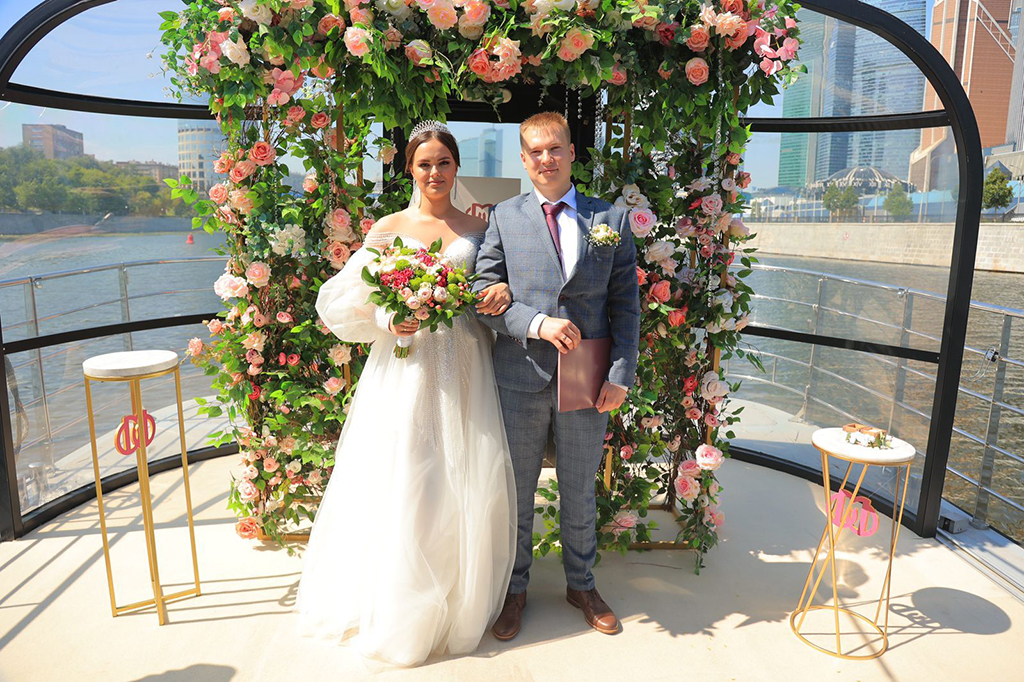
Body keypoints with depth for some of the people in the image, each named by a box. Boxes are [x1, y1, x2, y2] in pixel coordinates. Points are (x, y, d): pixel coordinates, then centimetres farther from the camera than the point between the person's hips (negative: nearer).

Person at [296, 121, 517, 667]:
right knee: (402, 483, 1)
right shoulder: (390, 228, 3)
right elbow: (343, 300, 2)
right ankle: (402, 609, 22)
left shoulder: (478, 228, 9)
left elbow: (494, 288, 16)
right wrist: (388, 318, -15)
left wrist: (504, 290, -6)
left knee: (472, 481, 4)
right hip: (406, 364, -2)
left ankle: (463, 598, 28)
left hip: (463, 368, 2)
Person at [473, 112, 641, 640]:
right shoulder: (503, 217, 2)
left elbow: (626, 304, 3)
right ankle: (515, 589, 34)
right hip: (521, 380, 0)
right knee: (516, 492, 13)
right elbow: (483, 295, -3)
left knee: (580, 492, 17)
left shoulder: (612, 219, 4)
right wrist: (537, 323, -18)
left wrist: (621, 374, -5)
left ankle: (581, 585, 39)